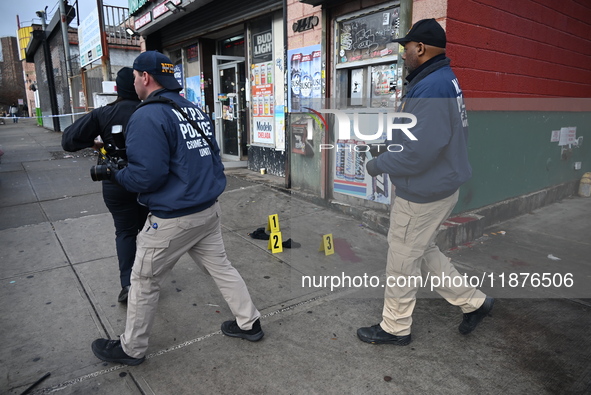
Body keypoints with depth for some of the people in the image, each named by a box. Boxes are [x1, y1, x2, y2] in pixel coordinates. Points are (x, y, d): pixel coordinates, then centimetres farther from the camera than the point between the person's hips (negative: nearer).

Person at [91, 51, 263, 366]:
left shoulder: (148, 117, -17)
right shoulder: (196, 110, 8)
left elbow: (146, 176, -22)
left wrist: (116, 174, -4)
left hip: (172, 219, -7)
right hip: (208, 210, 8)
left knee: (144, 281, 12)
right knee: (220, 267, 19)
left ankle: (131, 348, 31)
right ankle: (248, 323, 31)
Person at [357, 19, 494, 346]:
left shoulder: (431, 87, -23)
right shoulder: (445, 80, 11)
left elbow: (418, 151, -29)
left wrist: (377, 165, -16)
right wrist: (386, 139, 11)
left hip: (423, 194, -10)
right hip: (439, 187, 10)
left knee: (402, 260, 6)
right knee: (422, 252, 24)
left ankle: (395, 328, 26)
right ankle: (473, 301, 34)